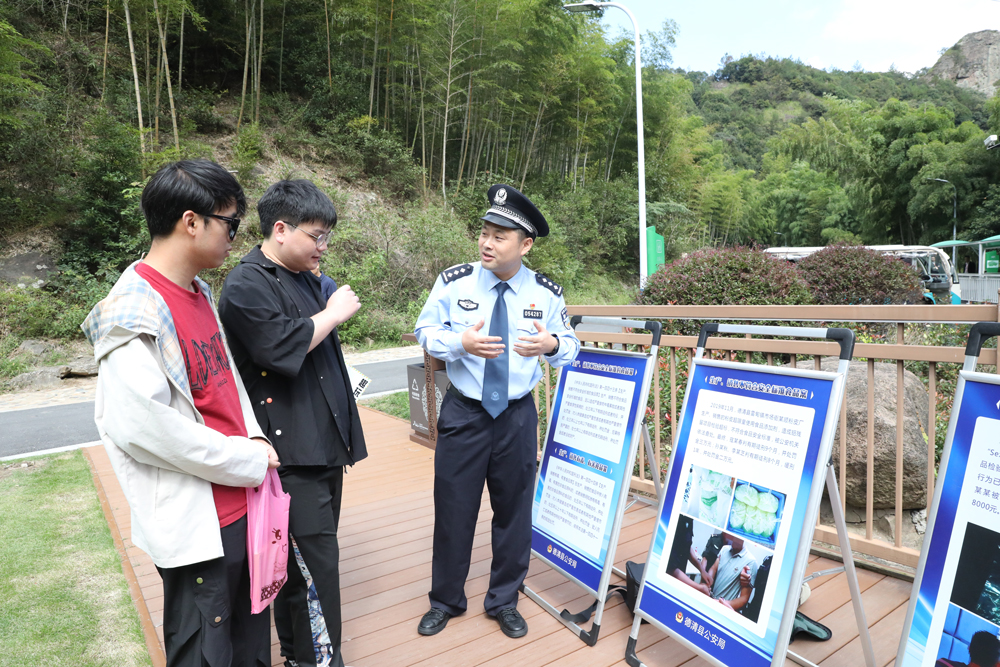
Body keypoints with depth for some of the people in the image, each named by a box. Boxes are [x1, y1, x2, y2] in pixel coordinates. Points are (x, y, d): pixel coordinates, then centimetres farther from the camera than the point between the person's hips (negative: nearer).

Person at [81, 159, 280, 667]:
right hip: (196, 523, -8)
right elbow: (144, 427, -24)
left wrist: (254, 439, 0)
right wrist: (249, 461, -15)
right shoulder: (134, 315, -20)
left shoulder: (199, 293, 7)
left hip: (242, 503, 8)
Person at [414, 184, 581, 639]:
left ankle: (504, 602, 37)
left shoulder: (547, 293, -4)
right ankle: (445, 601, 35)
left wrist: (552, 344, -20)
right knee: (453, 509, 10)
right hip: (463, 413, -1)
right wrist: (461, 342, -22)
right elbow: (426, 332, -1)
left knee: (513, 510, 14)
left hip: (517, 416, 1)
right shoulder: (453, 281, -7)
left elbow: (568, 346, 4)